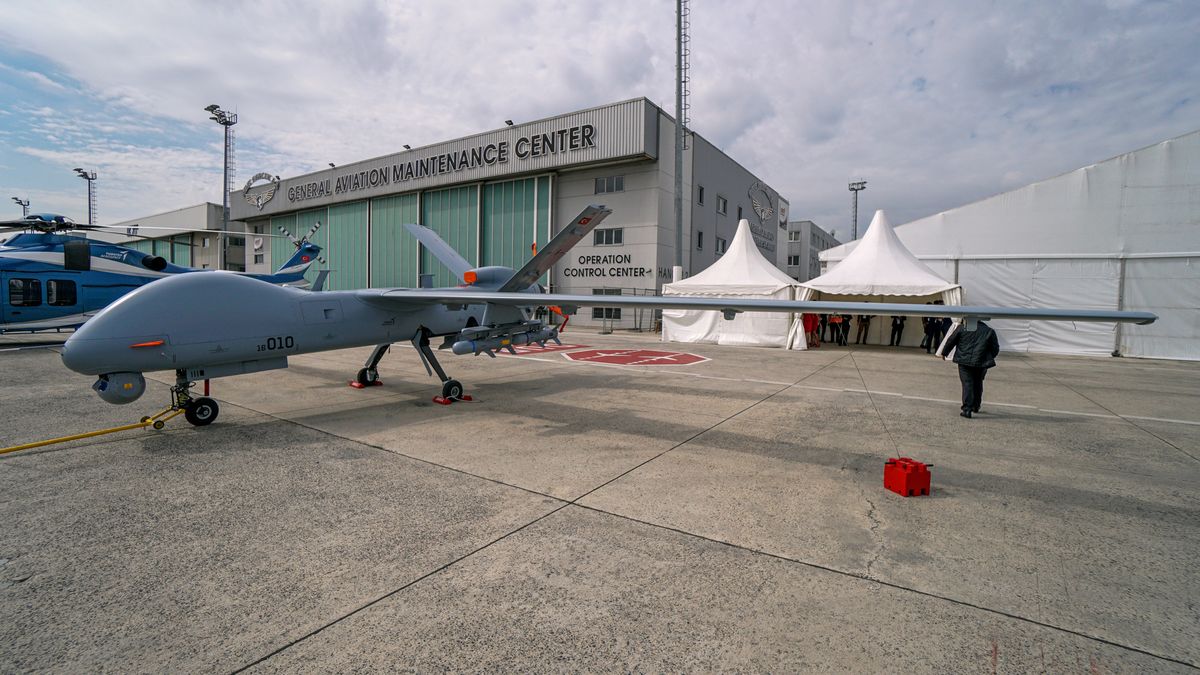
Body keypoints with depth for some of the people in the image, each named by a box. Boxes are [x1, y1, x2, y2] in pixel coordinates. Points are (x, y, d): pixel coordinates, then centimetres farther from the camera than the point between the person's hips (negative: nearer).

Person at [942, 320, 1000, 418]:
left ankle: (967, 409, -14)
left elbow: (951, 341, 5)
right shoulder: (989, 331, 6)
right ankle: (975, 406, 32)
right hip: (981, 363, 2)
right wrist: (989, 359, 25)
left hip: (964, 361, -2)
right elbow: (995, 349, 10)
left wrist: (944, 353, 18)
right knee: (978, 384, 19)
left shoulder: (962, 328, 1)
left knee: (967, 384, -5)